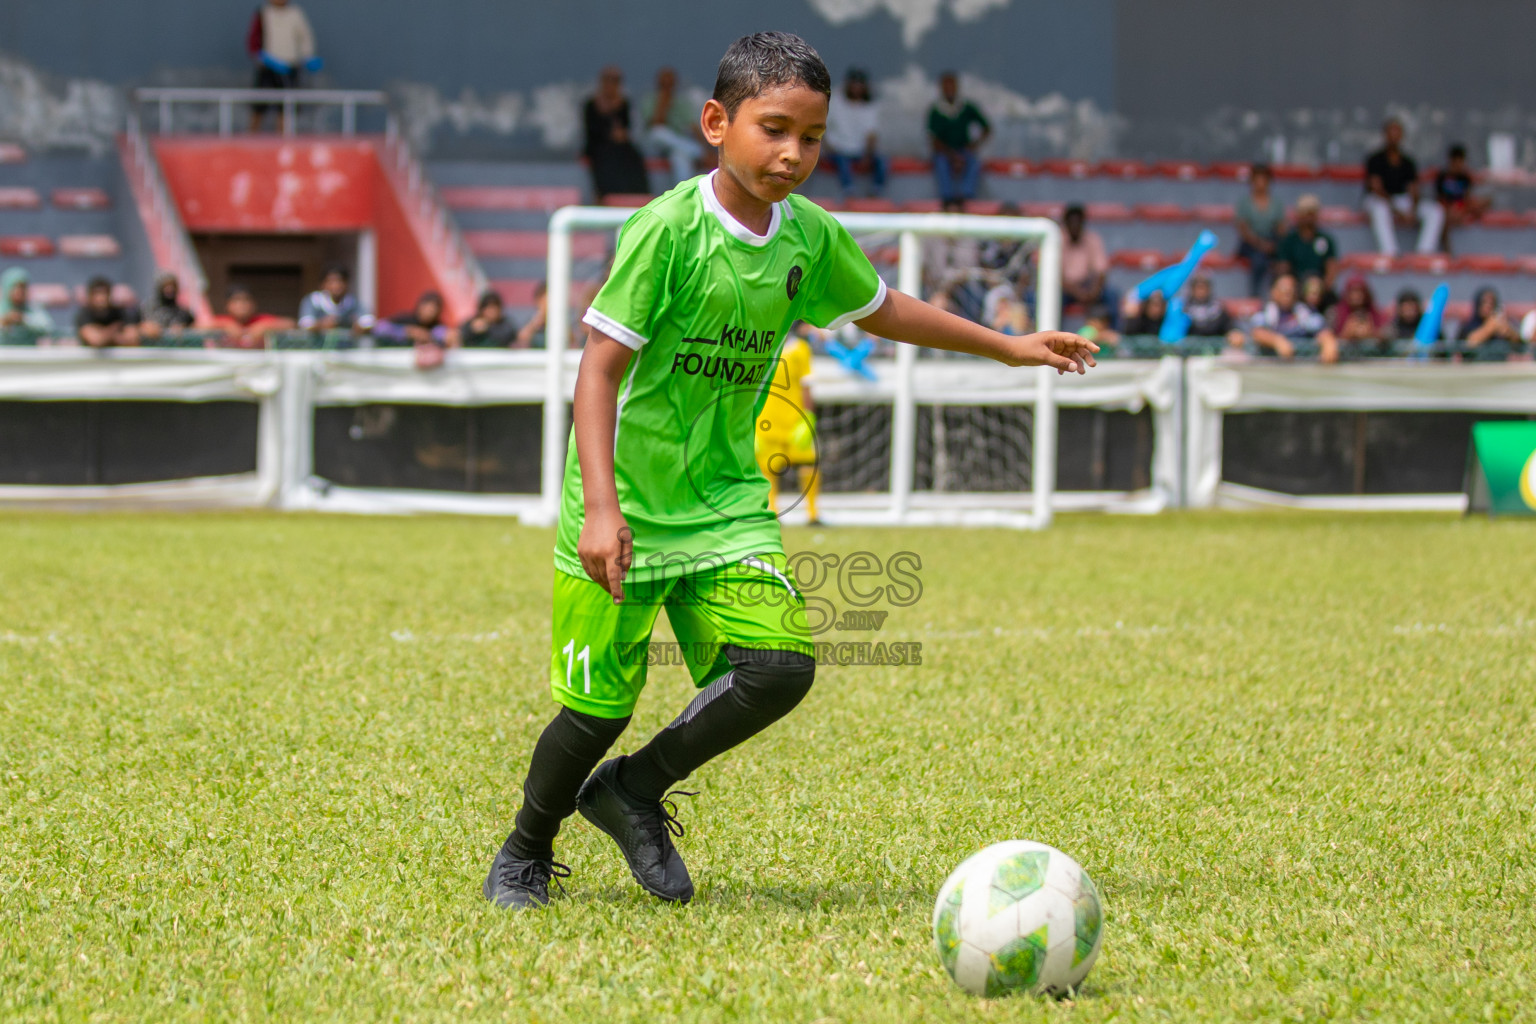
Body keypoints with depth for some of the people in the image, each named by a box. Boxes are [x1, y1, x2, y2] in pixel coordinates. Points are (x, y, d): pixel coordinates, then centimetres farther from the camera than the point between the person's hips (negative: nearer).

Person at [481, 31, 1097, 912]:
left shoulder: (812, 238, 1)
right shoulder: (669, 230, -18)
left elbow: (882, 310, 21)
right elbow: (601, 367, -19)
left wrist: (1010, 347, 25)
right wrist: (599, 507, -27)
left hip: (725, 500, 5)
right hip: (627, 503, -5)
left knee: (782, 665, -14)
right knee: (600, 704, -2)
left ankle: (635, 790, 11)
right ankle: (526, 854, 28)